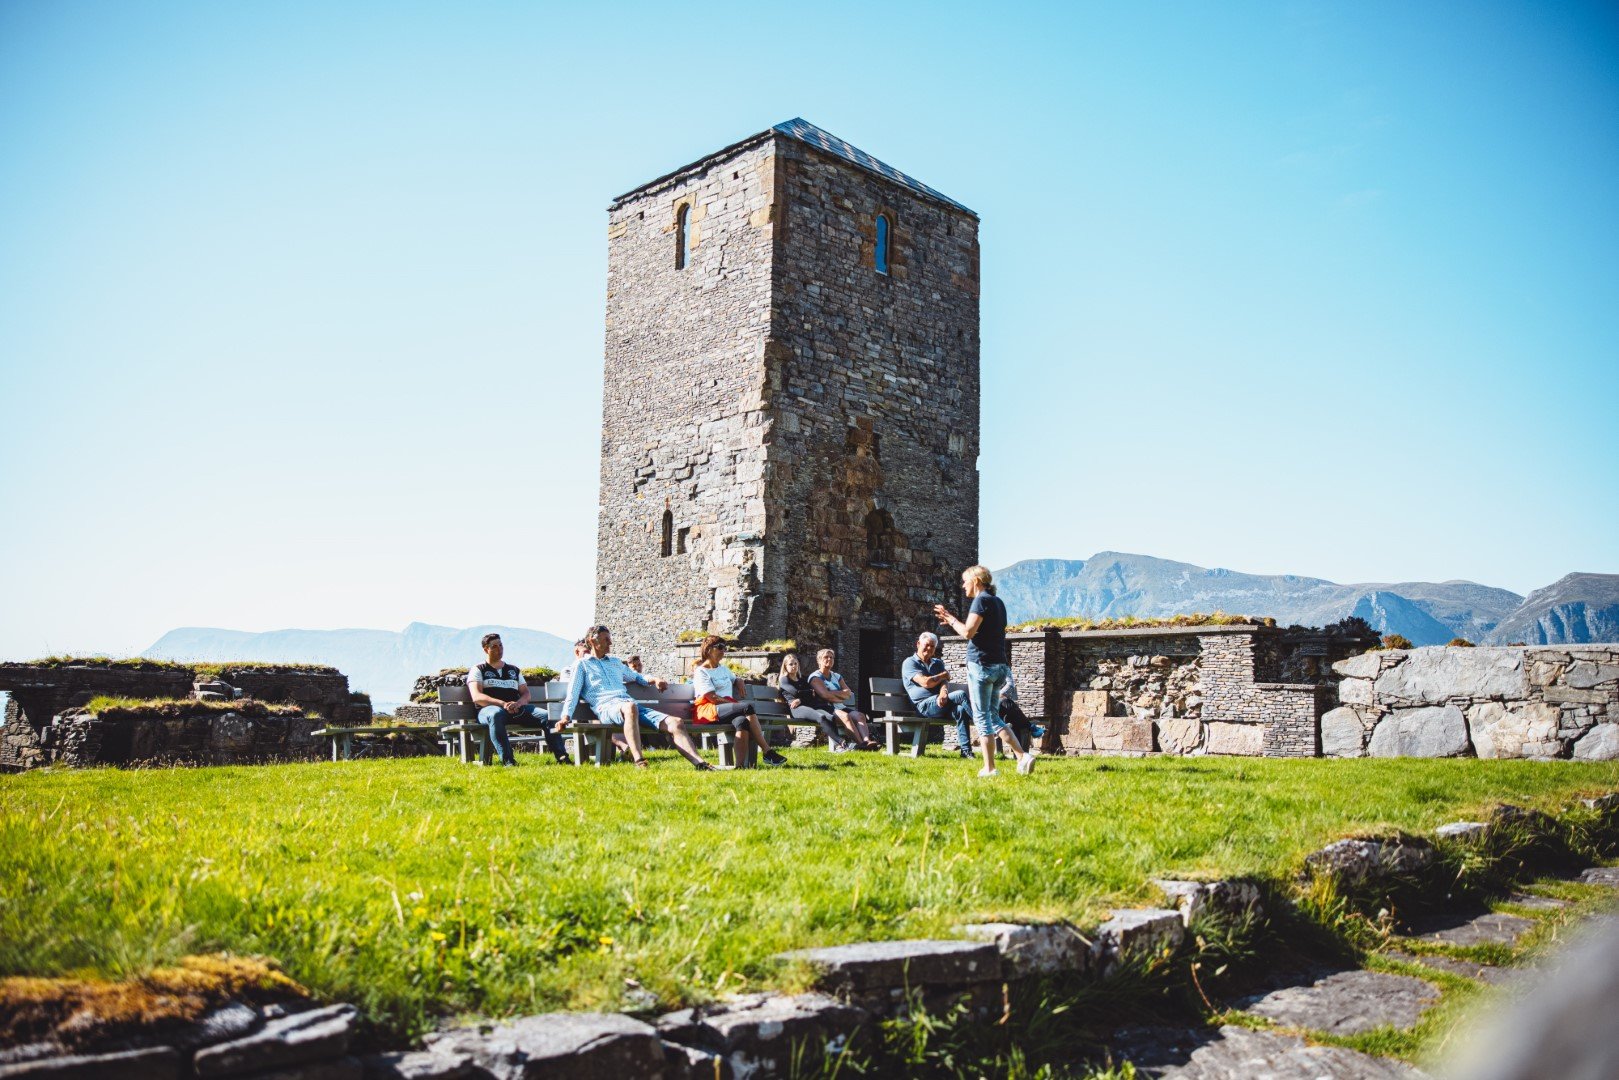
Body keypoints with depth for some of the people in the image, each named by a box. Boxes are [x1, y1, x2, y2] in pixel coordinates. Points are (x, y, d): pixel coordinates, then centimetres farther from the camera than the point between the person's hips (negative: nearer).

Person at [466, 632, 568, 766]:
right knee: (496, 714, -42)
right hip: (489, 709, -4)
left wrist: (518, 703, -9)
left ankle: (562, 757, -25)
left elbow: (526, 694, 17)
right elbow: (476, 697, -5)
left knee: (547, 715, -20)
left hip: (517, 709, 4)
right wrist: (503, 704, -18)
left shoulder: (514, 670, 26)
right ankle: (507, 760, -48)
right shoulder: (478, 670, 12)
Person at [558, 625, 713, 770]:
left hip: (629, 703, 6)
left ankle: (700, 764, -28)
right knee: (630, 707, -45)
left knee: (676, 722, -16)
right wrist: (566, 716, -9)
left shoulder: (615, 662, 34)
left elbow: (636, 676, 45)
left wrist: (654, 680, 25)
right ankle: (639, 762, -53)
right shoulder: (582, 664, 19)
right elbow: (573, 693, 8)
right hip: (606, 707, -6)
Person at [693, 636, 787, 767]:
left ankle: (740, 765, -46)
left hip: (727, 708, 7)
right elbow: (712, 698, -10)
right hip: (708, 710, -7)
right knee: (748, 706, -31)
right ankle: (767, 752, -34)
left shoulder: (724, 669, 26)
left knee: (742, 721, -33)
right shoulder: (701, 672, 1)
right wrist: (737, 704, -13)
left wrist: (740, 683, 21)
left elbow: (736, 679, 47)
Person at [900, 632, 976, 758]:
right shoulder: (909, 663, 5)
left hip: (941, 703, 5)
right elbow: (925, 682, -10)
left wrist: (943, 693, -19)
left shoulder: (938, 663, 26)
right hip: (924, 705, -5)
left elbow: (944, 681, 5)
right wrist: (944, 675, 6)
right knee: (960, 694, -25)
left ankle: (965, 750, -33)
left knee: (960, 710, -29)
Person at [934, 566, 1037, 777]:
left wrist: (950, 619, -2)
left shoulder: (981, 600, -10)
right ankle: (1022, 757, 2)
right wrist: (953, 621, 22)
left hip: (982, 664, -9)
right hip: (999, 666, 9)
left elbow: (968, 632, -18)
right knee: (993, 717, 14)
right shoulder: (998, 602, 18)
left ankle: (989, 768, -1)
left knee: (982, 718, -2)